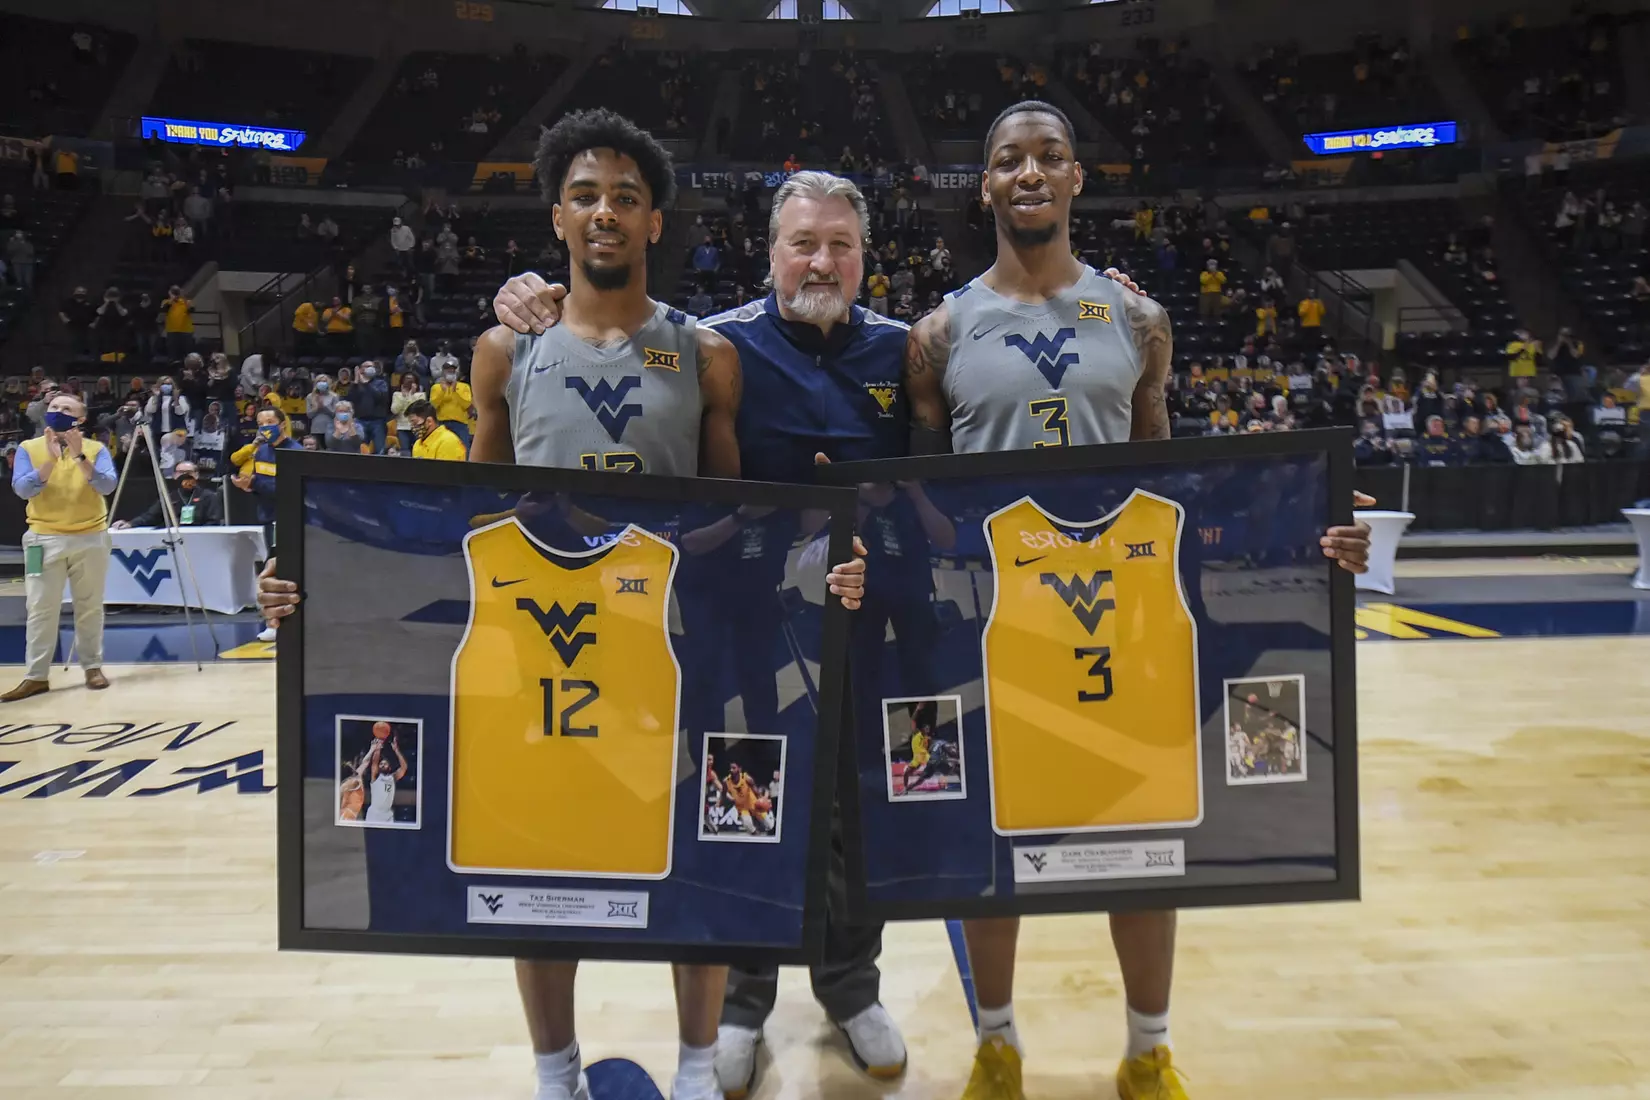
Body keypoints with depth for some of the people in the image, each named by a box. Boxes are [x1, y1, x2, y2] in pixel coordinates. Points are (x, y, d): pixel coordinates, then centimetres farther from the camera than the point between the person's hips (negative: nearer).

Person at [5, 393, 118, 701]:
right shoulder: (28, 448, 3)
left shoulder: (96, 448, 2)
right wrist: (51, 460, -21)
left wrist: (80, 457, -24)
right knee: (41, 609, 0)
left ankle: (93, 667, 16)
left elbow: (107, 485, -13)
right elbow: (22, 489, -10)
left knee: (90, 607, 6)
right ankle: (36, 676, 3)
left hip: (91, 538, 0)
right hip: (45, 539, 0)